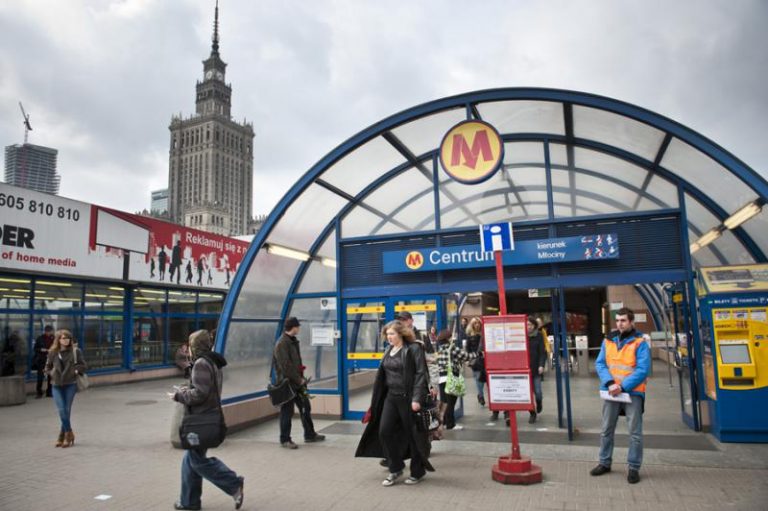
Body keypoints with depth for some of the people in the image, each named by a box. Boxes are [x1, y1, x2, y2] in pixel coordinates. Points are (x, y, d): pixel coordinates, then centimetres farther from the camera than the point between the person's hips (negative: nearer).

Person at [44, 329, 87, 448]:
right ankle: (69, 433, 10)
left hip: (70, 385, -2)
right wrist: (52, 374, -2)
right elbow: (47, 367, 16)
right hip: (57, 385, 2)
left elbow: (84, 366, 3)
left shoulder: (75, 351, -2)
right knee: (61, 410, -5)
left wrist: (76, 370, -14)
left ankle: (62, 436, 15)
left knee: (67, 410, 1)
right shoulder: (53, 352, 4)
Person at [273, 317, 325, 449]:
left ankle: (309, 434, 27)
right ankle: (285, 439, 15)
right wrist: (299, 379, -16)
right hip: (287, 383, -9)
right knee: (287, 412, 2)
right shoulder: (281, 344, -18)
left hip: (297, 382, 9)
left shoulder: (293, 342, 12)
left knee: (305, 408, 15)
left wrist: (301, 378, 9)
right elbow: (286, 366, -22)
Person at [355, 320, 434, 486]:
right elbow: (382, 375, 15)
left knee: (413, 435, 5)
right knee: (384, 432, 2)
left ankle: (418, 472, 22)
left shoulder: (414, 349, -11)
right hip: (391, 397, 7)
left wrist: (417, 398, -22)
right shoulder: (389, 350, 11)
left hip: (408, 398, -7)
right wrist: (376, 400, 14)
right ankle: (395, 469, 19)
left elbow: (421, 374, -16)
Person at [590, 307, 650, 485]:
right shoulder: (608, 341, 5)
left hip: (632, 393, -4)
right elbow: (600, 364, 1)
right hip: (610, 392, 4)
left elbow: (643, 370, -13)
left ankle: (634, 468, 16)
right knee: (606, 430, 12)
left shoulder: (639, 343, -6)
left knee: (635, 432, 3)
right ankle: (605, 463, 26)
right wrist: (610, 383, -15)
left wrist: (622, 386, -19)